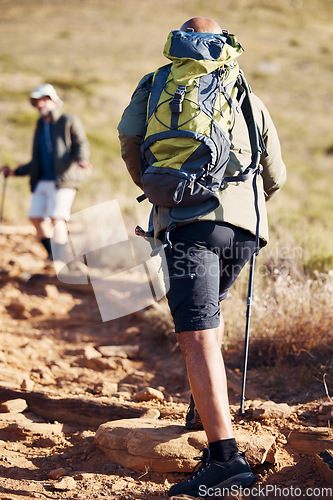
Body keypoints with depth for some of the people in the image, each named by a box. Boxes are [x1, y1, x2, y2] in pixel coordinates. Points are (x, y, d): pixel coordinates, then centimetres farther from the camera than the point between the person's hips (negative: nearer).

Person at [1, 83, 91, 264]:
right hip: (42, 181, 7)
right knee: (36, 217, -1)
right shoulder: (40, 127, 23)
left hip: (63, 181, -7)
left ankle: (60, 262, -17)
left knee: (57, 219, -16)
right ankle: (52, 254, 12)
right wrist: (15, 172, 24)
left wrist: (81, 160, -31)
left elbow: (81, 144, -10)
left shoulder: (70, 122, 4)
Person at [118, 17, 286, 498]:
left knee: (198, 337, -11)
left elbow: (130, 139, 2)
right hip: (246, 223, 4)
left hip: (190, 218, -4)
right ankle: (211, 404, 30)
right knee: (210, 306, 30)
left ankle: (226, 457, -20)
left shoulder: (156, 85, 19)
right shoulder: (249, 98, 24)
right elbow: (276, 176, 24)